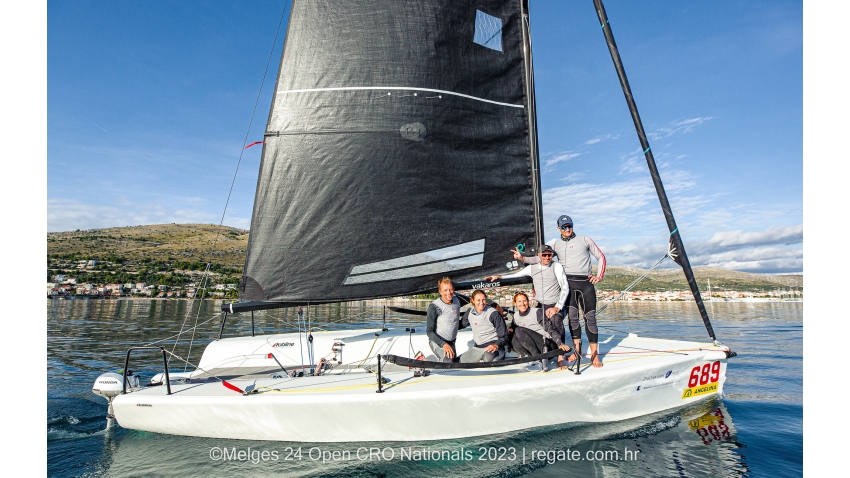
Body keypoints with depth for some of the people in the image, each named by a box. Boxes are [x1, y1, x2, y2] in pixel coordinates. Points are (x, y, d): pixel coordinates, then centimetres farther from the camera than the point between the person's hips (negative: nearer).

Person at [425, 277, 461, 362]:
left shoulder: (457, 301, -2)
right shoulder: (434, 307, -22)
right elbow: (429, 331, -20)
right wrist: (443, 344, -29)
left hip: (451, 342, 7)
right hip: (437, 341, -7)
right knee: (448, 362, -28)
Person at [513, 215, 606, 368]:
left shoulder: (585, 239, 14)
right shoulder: (556, 244, 16)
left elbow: (601, 257, 17)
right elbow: (540, 258, 9)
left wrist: (599, 276, 4)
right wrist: (523, 258, -6)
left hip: (586, 282, -1)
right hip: (568, 282, 1)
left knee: (590, 318, -4)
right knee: (572, 316, -7)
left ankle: (594, 355, -1)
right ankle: (577, 350, 4)